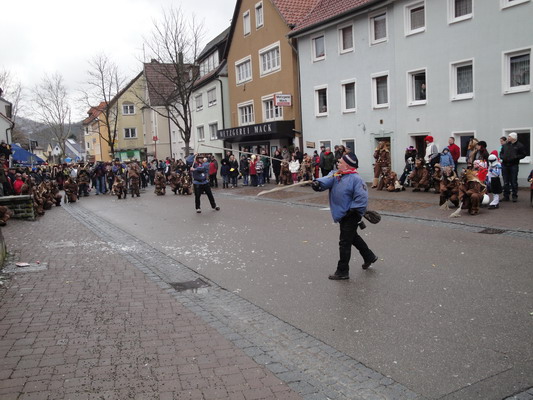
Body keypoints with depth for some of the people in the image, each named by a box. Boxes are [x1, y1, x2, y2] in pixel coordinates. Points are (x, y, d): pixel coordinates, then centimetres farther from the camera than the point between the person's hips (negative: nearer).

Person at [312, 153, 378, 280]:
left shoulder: (355, 179, -19)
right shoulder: (335, 175, 5)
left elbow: (362, 197, -22)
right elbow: (327, 180, -13)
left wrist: (352, 210, -22)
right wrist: (318, 183, -33)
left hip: (350, 217, -9)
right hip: (342, 216, 9)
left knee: (344, 243, -2)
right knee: (353, 237, 25)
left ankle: (342, 272, 9)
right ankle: (369, 257, 45)